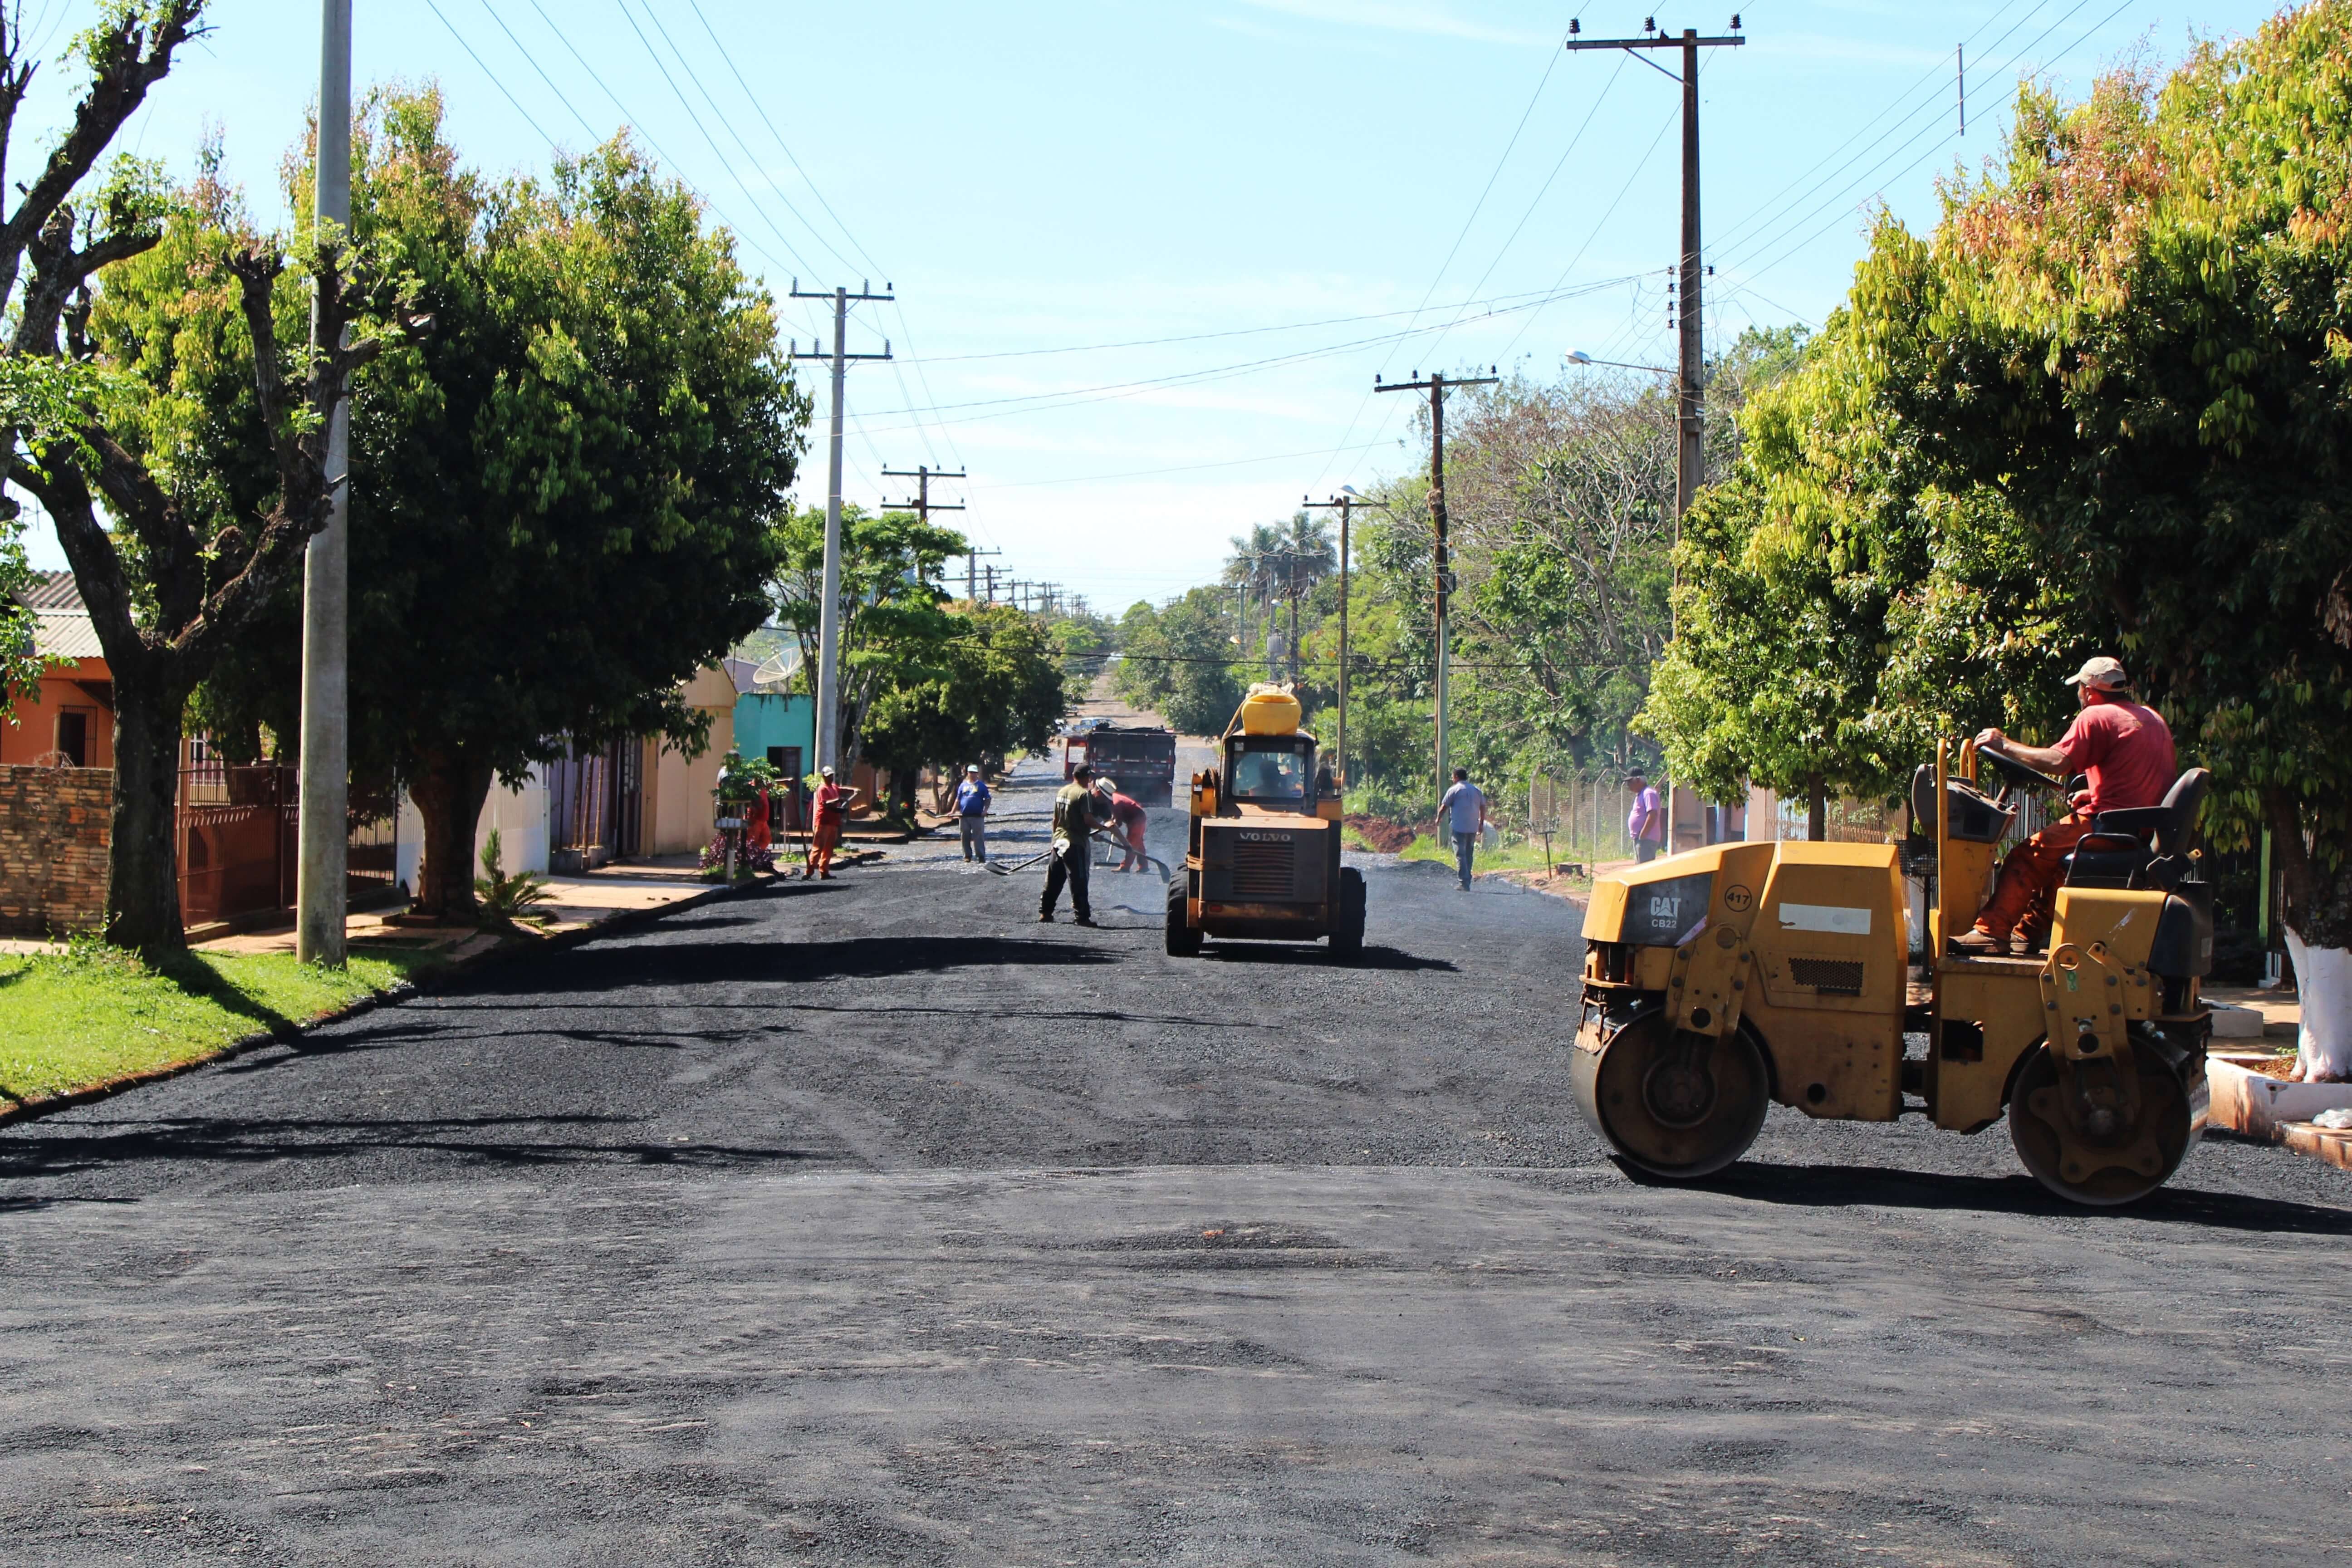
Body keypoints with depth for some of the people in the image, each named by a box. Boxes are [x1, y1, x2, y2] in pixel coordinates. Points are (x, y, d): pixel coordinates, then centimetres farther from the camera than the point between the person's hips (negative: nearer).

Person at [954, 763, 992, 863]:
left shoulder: (981, 785, 5)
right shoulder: (963, 786, 13)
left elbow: (987, 799, 4)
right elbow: (958, 800, 15)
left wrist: (985, 810, -10)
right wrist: (953, 812, 6)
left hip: (977, 816, -3)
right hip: (964, 816, 3)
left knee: (979, 836, -6)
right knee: (965, 836, 6)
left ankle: (981, 856, -4)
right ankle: (967, 855, 14)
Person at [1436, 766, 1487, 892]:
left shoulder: (1454, 790, -5)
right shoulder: (1477, 791, 12)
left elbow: (1444, 807, -3)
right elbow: (1483, 808, 14)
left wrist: (1438, 819, 14)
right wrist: (1481, 824, 23)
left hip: (1459, 828, -6)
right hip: (1473, 828, 6)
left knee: (1460, 855, -7)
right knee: (1469, 855, 14)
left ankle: (1464, 883, -16)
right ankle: (1467, 881, 17)